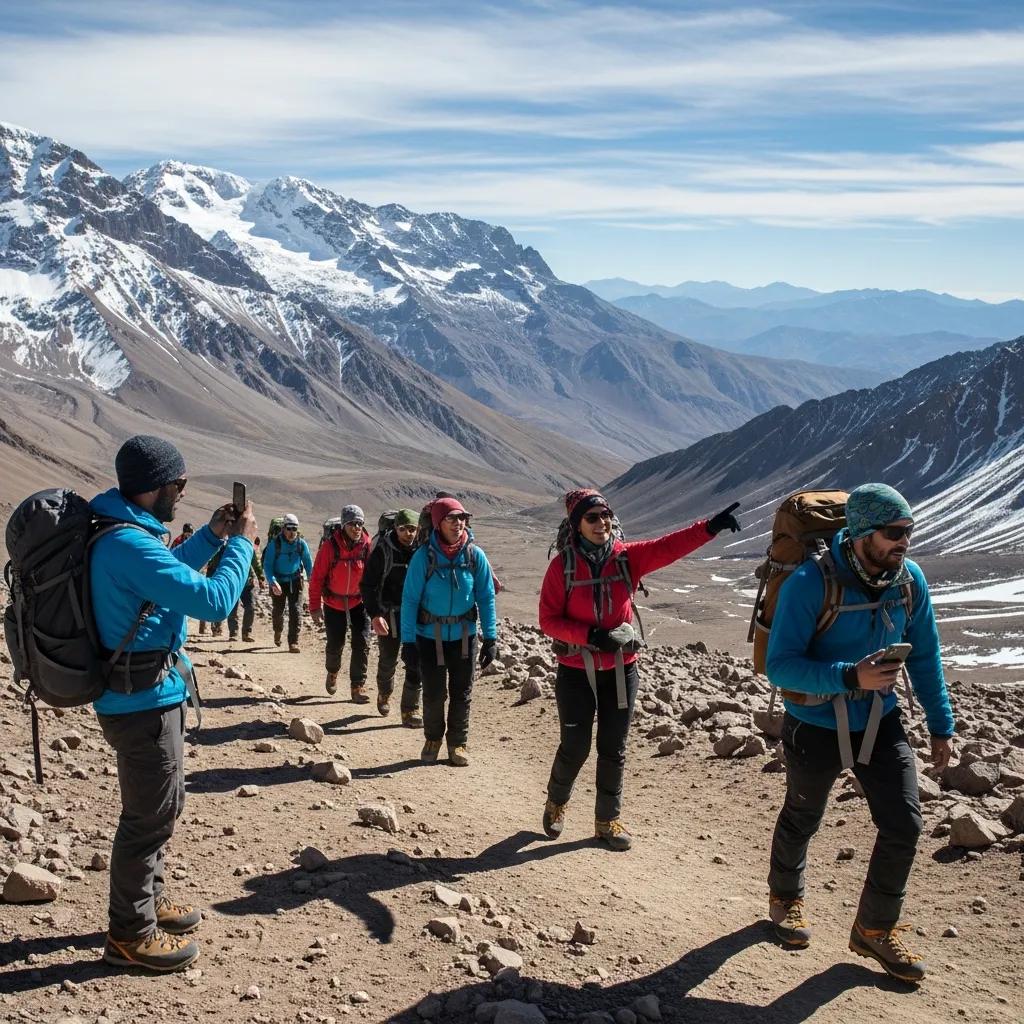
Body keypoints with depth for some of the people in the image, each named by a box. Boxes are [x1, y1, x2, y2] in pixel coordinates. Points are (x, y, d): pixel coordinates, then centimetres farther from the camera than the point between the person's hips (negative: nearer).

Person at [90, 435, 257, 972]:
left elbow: (167, 574, 25)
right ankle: (130, 934, 15)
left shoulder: (121, 532, 6)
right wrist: (242, 543, -14)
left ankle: (147, 898, 38)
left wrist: (212, 536, 13)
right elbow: (213, 600, -28)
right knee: (149, 814, 2)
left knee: (160, 804, 23)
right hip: (144, 700, -10)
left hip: (140, 692, 11)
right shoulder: (130, 544, -27)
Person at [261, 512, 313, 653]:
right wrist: (273, 582, -27)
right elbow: (267, 565, -13)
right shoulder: (274, 543, -12)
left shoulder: (301, 544, -4)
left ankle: (293, 642, -6)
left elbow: (308, 564, 7)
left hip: (295, 581, 1)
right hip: (278, 582, -1)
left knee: (295, 611, -10)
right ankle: (278, 631, 44)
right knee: (278, 611, 11)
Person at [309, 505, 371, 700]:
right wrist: (315, 607, -8)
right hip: (334, 603, -1)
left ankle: (358, 687, 1)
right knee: (335, 644, 12)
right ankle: (332, 673, 42)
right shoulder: (330, 545, -17)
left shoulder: (367, 545, -12)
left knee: (362, 644, -7)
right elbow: (317, 577, -10)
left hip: (359, 602, 1)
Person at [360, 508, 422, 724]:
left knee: (416, 664, -4)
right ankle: (384, 694, 43)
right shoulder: (382, 550, -10)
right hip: (389, 615, -1)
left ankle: (410, 711, 3)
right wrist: (374, 614, -22)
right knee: (388, 660, 14)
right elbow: (368, 585, -11)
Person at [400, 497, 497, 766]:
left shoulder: (475, 555, -7)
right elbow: (410, 599, -10)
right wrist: (408, 641, -12)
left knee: (461, 693, 10)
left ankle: (458, 743, 28)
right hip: (430, 636, -2)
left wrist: (490, 638, -6)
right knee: (433, 693, 7)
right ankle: (433, 739, 31)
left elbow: (486, 598, -2)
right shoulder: (424, 556, -13)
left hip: (464, 635, 2)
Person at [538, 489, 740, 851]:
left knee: (613, 750, 11)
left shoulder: (627, 557, -4)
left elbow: (669, 546, -18)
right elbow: (548, 620, -11)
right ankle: (556, 804, 35)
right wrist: (591, 635, -23)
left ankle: (607, 819, 27)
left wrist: (710, 527, -32)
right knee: (574, 747, 7)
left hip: (621, 670, 2)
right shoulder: (563, 565, -9)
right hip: (576, 671, -2)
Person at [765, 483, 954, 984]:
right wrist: (850, 677, -39)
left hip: (880, 722, 4)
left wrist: (940, 724, 5)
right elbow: (779, 667, -28)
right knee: (801, 821, 17)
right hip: (815, 726, -4)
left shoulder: (910, 578, -10)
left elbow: (925, 657, 4)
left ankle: (875, 929, 20)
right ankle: (785, 899, 46)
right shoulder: (810, 584, -27)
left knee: (904, 824, -1)